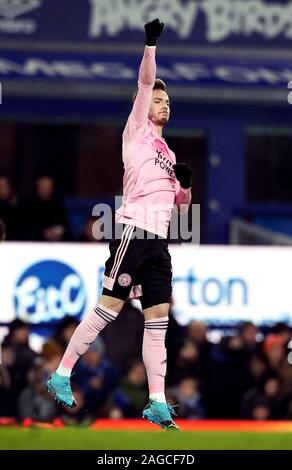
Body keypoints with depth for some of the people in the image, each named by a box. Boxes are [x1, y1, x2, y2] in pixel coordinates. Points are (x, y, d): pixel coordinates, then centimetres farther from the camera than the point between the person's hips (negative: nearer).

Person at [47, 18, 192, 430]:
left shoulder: (167, 152, 24)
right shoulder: (137, 132, 5)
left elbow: (181, 203, 27)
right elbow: (145, 83, -6)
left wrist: (185, 183, 7)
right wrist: (151, 44, -15)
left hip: (159, 241, 7)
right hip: (133, 231, -7)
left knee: (158, 319, 1)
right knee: (108, 308, -11)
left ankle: (157, 403, -1)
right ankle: (62, 376, -3)